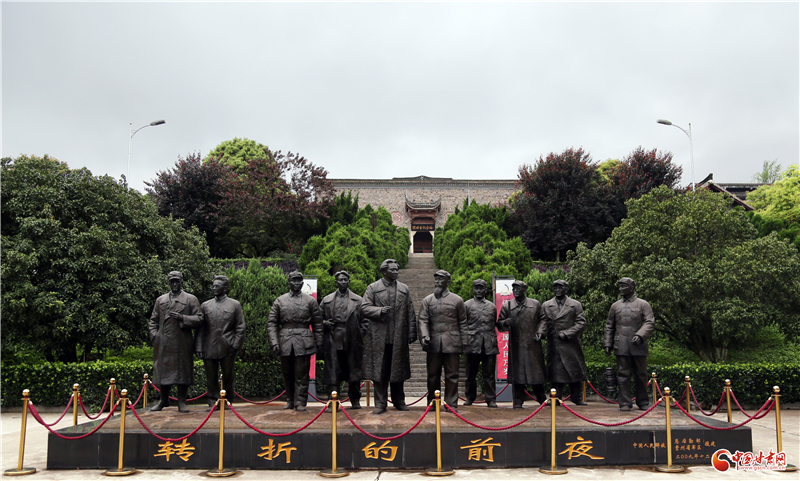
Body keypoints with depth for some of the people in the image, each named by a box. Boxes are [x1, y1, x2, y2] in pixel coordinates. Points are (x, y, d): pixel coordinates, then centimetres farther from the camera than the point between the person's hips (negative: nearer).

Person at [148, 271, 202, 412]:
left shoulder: (191, 299, 7)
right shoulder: (160, 300, 18)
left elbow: (199, 319, 1)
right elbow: (153, 320, 20)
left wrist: (182, 318, -13)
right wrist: (154, 335, 4)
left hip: (182, 343, -3)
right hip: (163, 343, 3)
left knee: (182, 371, -2)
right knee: (163, 370, 7)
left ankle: (182, 402, 7)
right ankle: (163, 400, 21)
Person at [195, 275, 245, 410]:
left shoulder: (235, 305, 8)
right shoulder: (205, 305, 13)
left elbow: (240, 327, 5)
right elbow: (200, 328, 10)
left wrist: (235, 345, -5)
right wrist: (198, 348, 1)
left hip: (227, 349, -1)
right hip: (209, 348, 2)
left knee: (228, 377, 5)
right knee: (211, 378, 3)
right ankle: (213, 403, 11)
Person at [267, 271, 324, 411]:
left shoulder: (310, 301, 6)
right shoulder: (280, 301, 8)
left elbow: (317, 324, 8)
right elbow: (271, 323, 6)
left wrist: (319, 343, 3)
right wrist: (274, 342, -4)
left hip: (304, 342, -1)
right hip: (285, 343, 2)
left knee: (302, 374, -1)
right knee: (287, 373, 9)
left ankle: (300, 402, 5)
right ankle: (290, 400, 23)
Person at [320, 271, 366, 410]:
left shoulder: (358, 300, 9)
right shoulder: (327, 300, 12)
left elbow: (364, 320, 10)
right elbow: (320, 318, 16)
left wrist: (359, 334, -1)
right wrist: (326, 323, -4)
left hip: (352, 342, 0)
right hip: (333, 342, 0)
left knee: (354, 372, 8)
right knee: (333, 373, -3)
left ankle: (355, 401, 22)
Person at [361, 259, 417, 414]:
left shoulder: (404, 289, 13)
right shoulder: (373, 288, 5)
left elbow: (410, 313, 12)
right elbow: (364, 308, 0)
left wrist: (412, 333, 6)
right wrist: (379, 311, -17)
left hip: (399, 337, 2)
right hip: (379, 337, -2)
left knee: (398, 370, 8)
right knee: (379, 370, 0)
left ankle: (399, 401, 21)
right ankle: (380, 403, 8)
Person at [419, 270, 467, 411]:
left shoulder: (457, 300, 7)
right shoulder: (427, 300, 10)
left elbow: (462, 323, 9)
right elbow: (423, 320, 3)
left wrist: (464, 343, 4)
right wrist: (424, 336, -14)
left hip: (452, 344, -1)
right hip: (433, 344, 1)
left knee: (452, 375, 2)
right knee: (433, 375, 6)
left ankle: (452, 404, 10)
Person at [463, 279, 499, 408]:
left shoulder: (492, 307, 17)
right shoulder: (467, 305, 9)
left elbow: (495, 325, 20)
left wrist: (495, 341, 10)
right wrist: (464, 341, -3)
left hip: (489, 345, 2)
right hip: (473, 344, -2)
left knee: (490, 373, 1)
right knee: (471, 373, 5)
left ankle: (491, 399, 6)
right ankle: (469, 397, 16)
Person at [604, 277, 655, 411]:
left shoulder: (643, 304, 5)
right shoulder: (615, 306, 14)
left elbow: (650, 323, -3)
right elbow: (609, 326, 16)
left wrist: (640, 335, -19)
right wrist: (607, 344, 9)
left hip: (638, 346, -2)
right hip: (621, 347, 2)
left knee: (641, 375, 7)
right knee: (623, 375, 0)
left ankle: (643, 402, 20)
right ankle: (625, 403, 5)